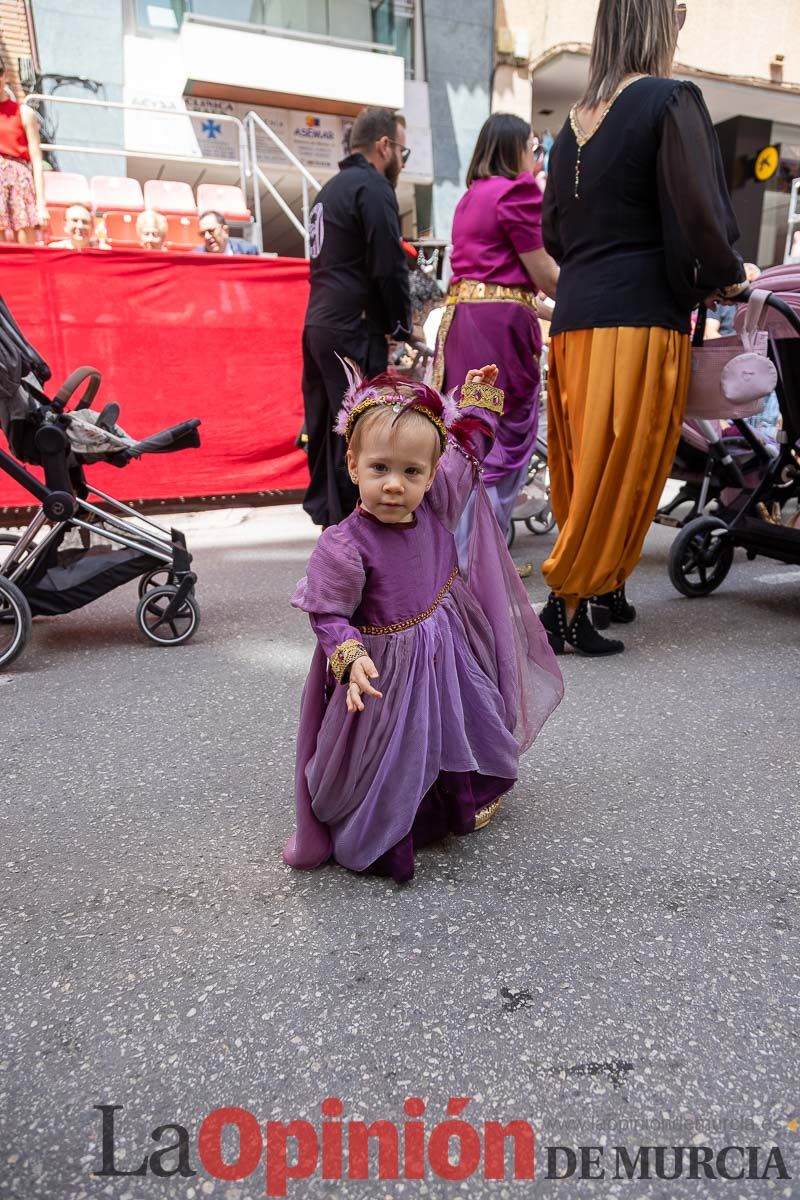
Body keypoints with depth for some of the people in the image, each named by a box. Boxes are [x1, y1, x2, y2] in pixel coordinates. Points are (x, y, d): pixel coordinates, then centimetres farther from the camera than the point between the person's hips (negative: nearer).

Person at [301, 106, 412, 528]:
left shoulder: (331, 189, 23)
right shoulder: (373, 187, -7)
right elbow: (389, 268, -15)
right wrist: (402, 327, -2)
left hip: (318, 324, 10)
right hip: (354, 332, -10)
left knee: (326, 431, 13)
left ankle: (326, 516, 23)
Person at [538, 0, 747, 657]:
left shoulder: (576, 119, 18)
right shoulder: (672, 100, -2)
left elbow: (554, 232, 20)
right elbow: (697, 214, -11)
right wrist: (728, 275, 5)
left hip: (576, 317, 7)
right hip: (642, 317, -7)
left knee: (588, 465, 12)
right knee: (621, 470, -4)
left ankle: (607, 585, 25)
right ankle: (568, 606, -2)